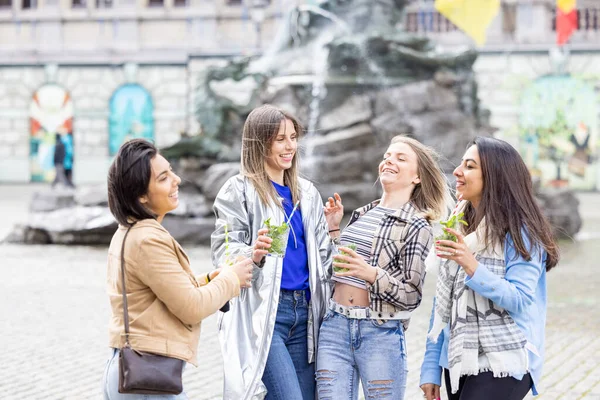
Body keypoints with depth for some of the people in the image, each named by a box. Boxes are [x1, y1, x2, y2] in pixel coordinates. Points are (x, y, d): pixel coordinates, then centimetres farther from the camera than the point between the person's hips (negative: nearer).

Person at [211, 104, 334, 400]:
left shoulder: (306, 192, 17)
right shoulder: (238, 190, -2)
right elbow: (224, 252, -10)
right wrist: (253, 255, -29)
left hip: (303, 310, 6)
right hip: (261, 312, -6)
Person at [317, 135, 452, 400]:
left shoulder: (416, 226, -4)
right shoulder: (362, 214, 14)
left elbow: (412, 296, -8)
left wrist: (371, 274, -22)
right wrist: (334, 229, 13)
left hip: (380, 333, -5)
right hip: (334, 326, 5)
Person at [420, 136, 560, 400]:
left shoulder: (519, 232, -9)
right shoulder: (458, 227, 11)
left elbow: (520, 301, -17)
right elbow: (443, 304, 12)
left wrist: (472, 267, -27)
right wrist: (431, 368, 8)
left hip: (501, 367, -7)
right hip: (457, 363, 7)